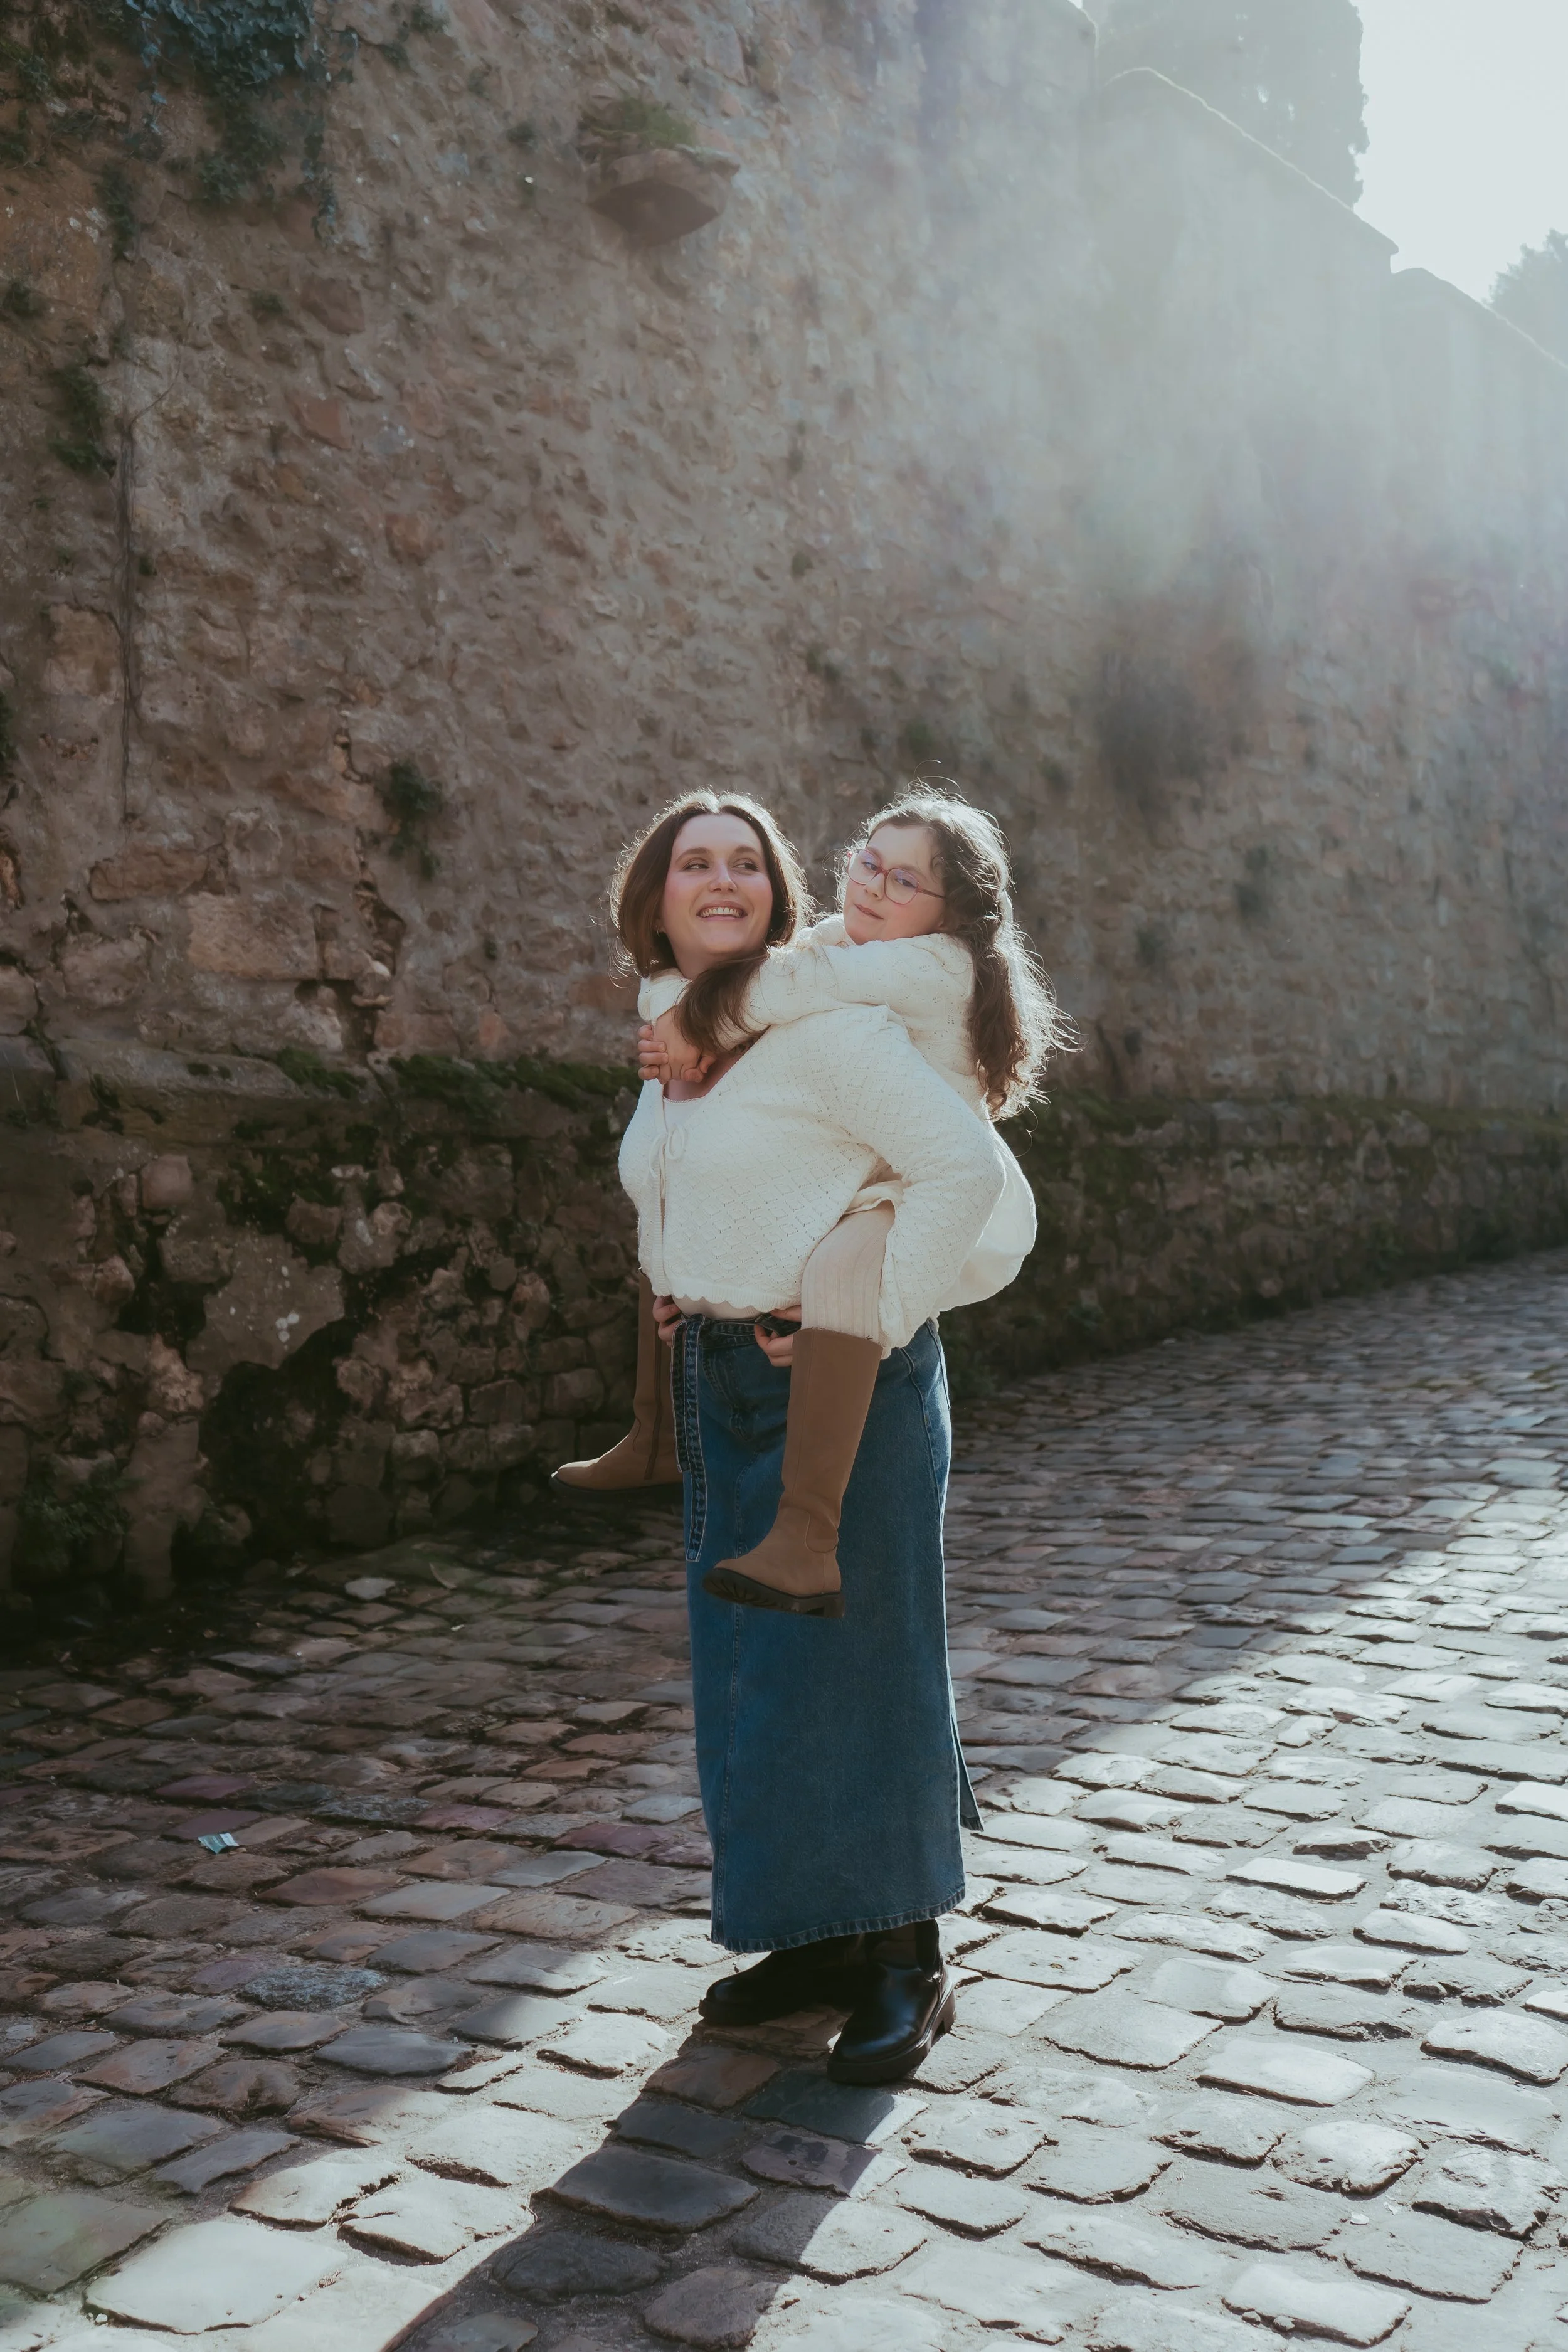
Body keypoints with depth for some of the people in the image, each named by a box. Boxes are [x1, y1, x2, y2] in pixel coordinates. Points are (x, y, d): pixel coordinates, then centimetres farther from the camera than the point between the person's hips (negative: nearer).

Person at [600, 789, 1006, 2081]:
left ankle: (905, 1962, 16)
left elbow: (965, 1162, -21)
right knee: (748, 1667, 13)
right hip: (724, 1384, 8)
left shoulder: (817, 1020, -14)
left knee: (853, 1659, 0)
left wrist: (885, 1319, -19)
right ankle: (816, 1936, 28)